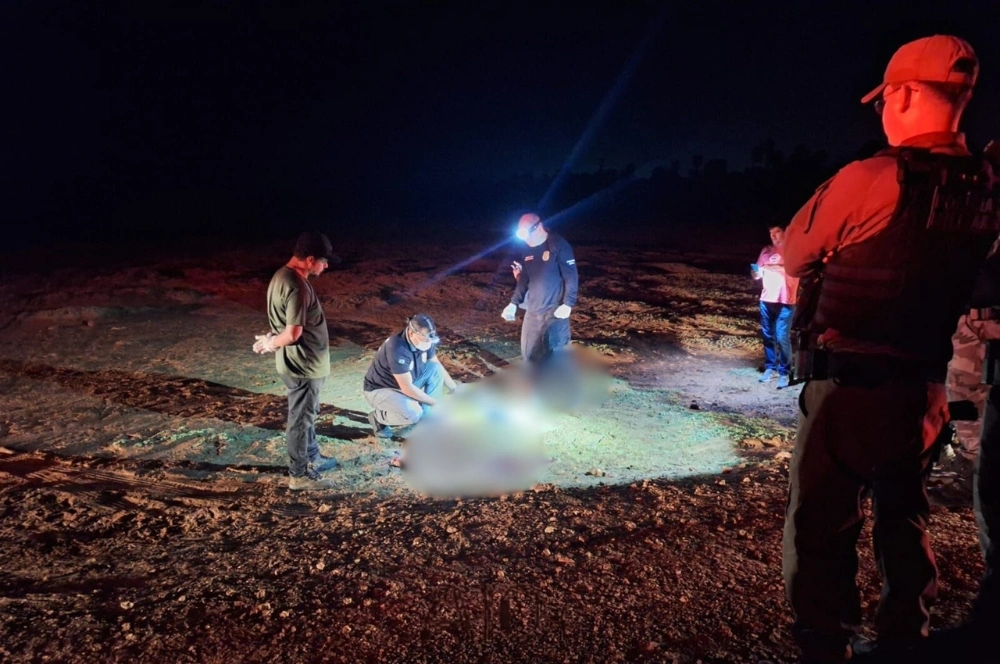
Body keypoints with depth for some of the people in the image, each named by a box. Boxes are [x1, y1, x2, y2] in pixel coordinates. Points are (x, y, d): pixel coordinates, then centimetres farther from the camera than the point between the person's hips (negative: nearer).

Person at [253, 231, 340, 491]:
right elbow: (293, 334, -27)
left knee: (308, 413, 24)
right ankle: (299, 475, 19)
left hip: (301, 361, 10)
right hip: (302, 364, -10)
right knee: (301, 418, 4)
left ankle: (312, 457, 42)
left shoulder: (283, 275, 6)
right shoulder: (297, 287, -27)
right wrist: (272, 343, -11)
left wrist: (271, 340, -1)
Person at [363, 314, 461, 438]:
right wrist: (436, 403, -21)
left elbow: (439, 368, 5)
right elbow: (408, 388, -30)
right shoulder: (397, 349, -34)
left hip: (405, 384, 8)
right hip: (379, 390, -8)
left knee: (436, 368, -11)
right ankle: (378, 417, -1)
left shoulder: (424, 341, -10)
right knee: (413, 413, -32)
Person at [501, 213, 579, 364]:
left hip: (554, 311, -7)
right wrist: (514, 303, 9)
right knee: (529, 352, 11)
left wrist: (568, 304, -20)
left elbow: (571, 277, -12)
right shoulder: (528, 251, 11)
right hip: (532, 311, 7)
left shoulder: (559, 246, -10)